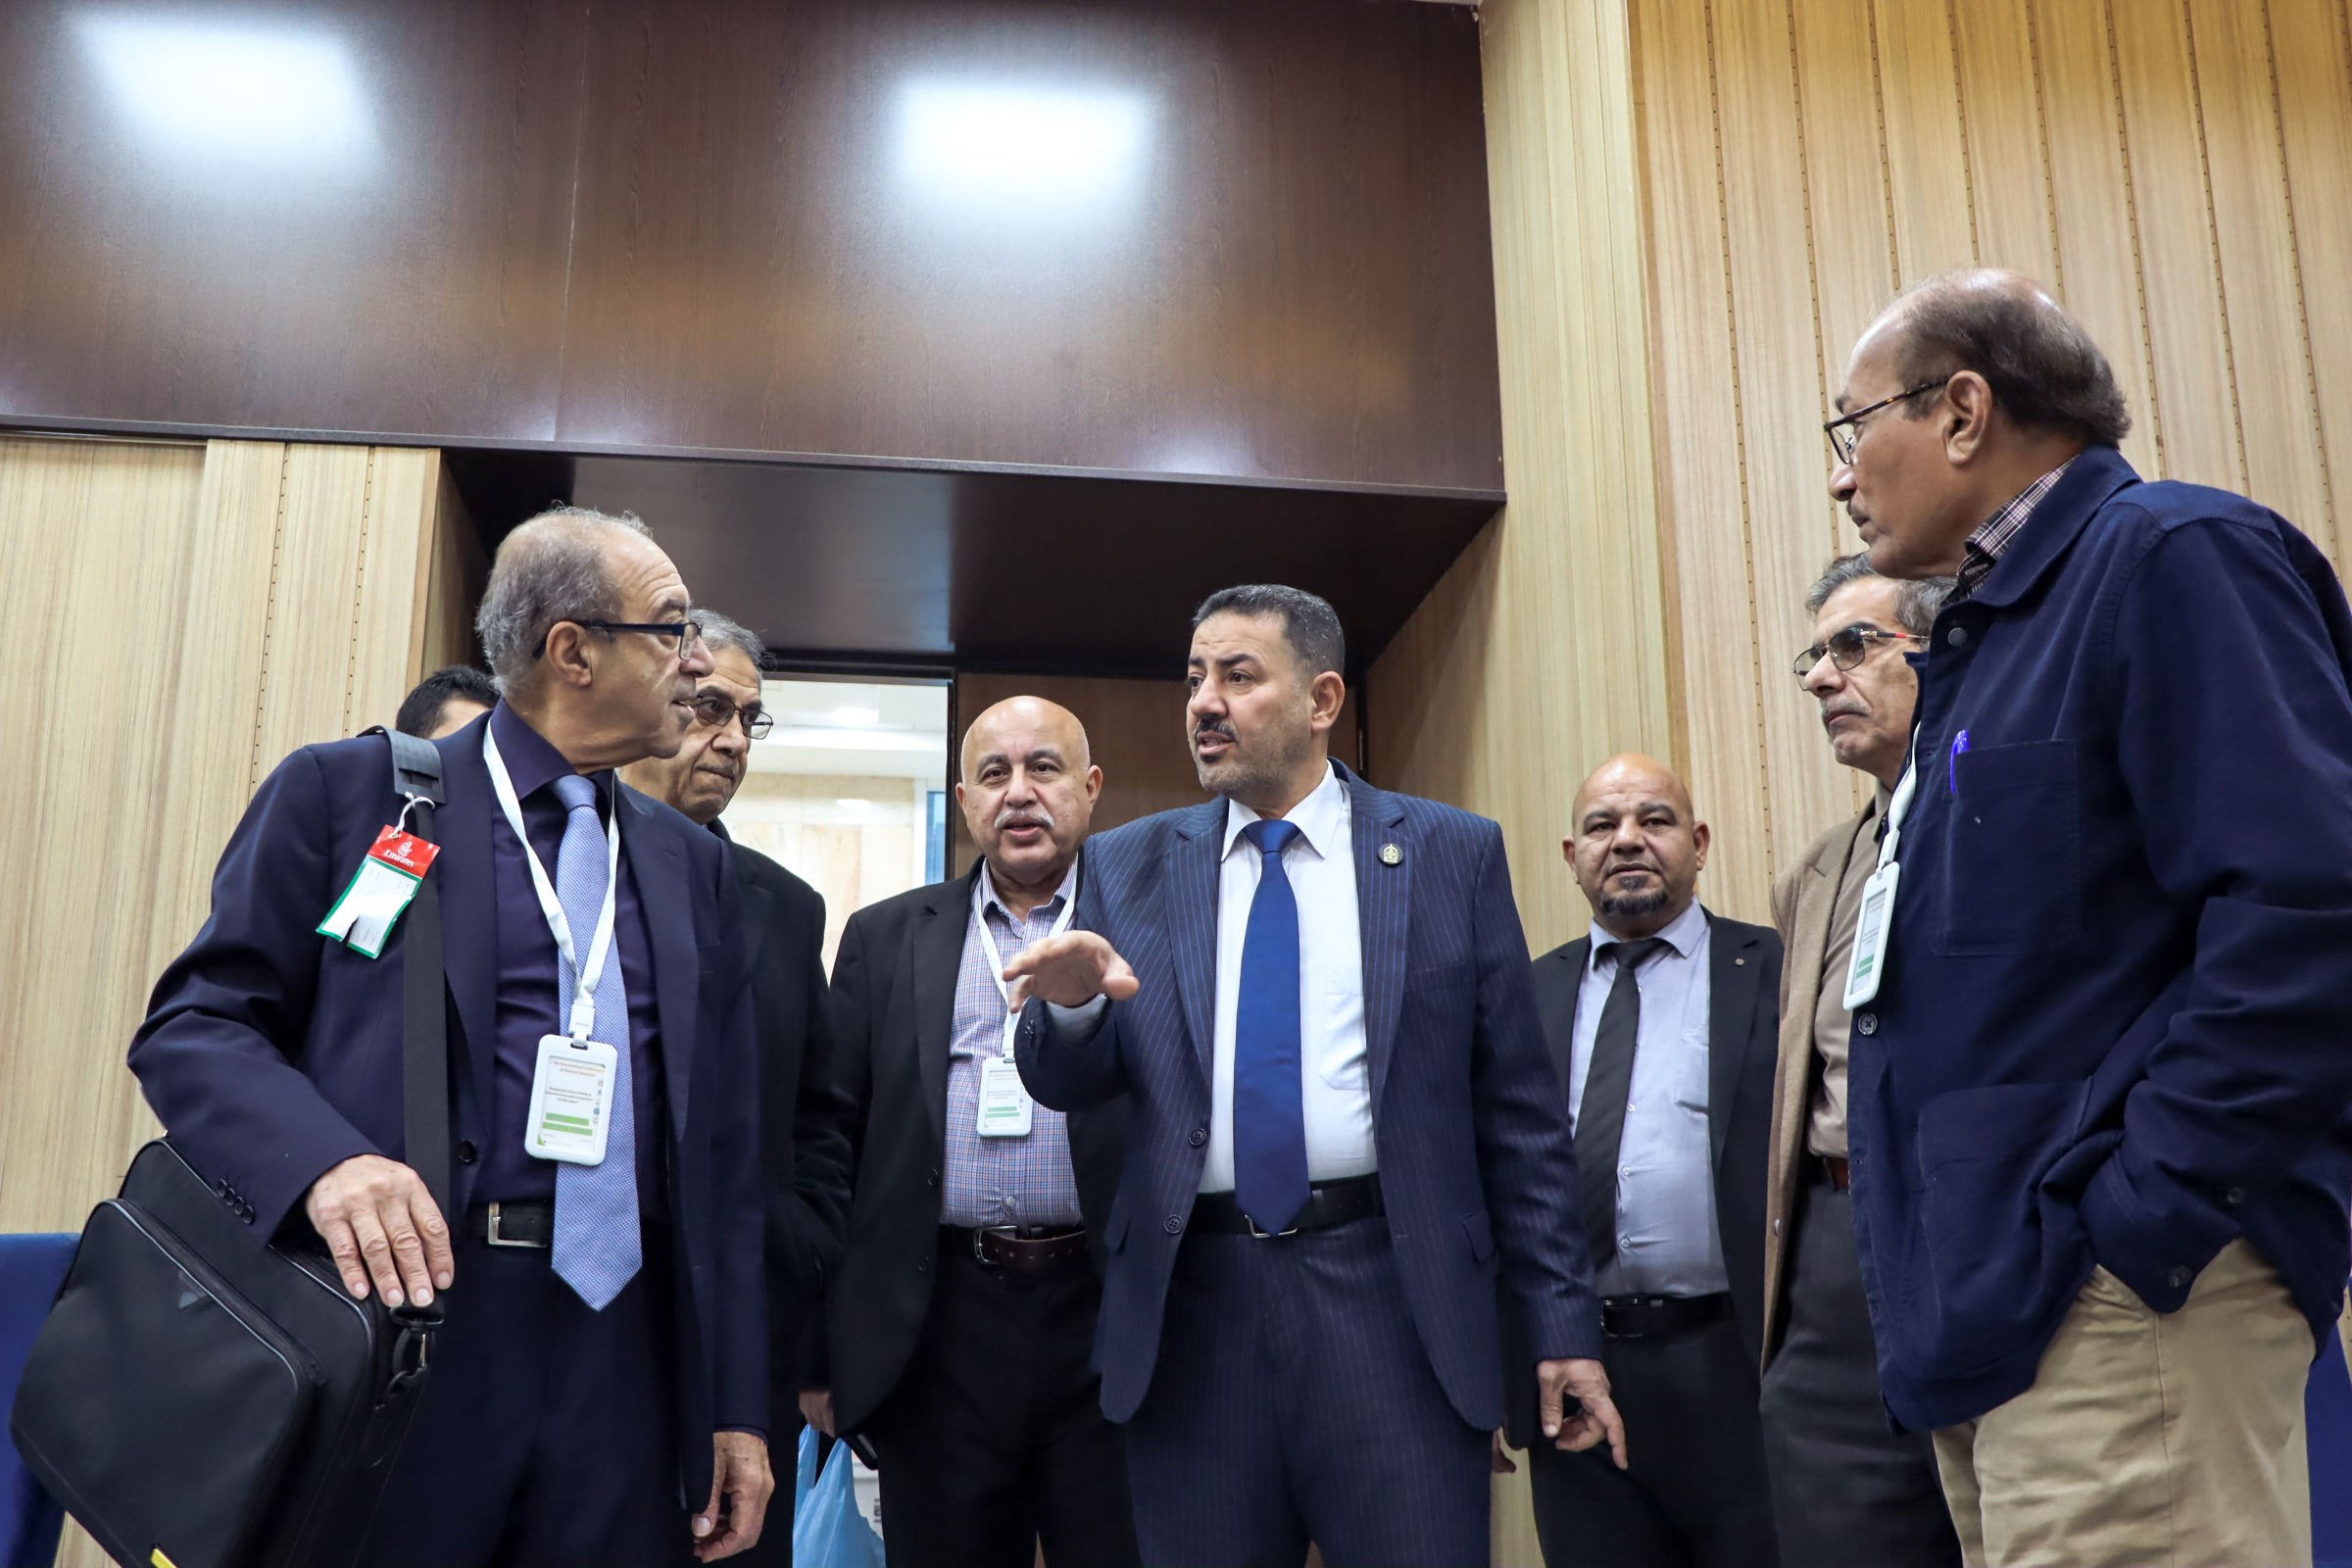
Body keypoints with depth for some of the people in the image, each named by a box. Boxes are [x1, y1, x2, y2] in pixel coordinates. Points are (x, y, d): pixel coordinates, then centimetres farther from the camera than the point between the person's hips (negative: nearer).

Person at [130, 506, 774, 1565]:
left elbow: (722, 1148, 13)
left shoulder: (691, 863, 14)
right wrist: (327, 1159, -23)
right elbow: (195, 1024, -2)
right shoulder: (345, 792, 2)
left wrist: (737, 1409, 10)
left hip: (622, 1361, 4)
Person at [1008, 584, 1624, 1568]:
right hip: (1190, 1313, 2)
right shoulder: (1128, 868, 9)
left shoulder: (1452, 854, 4)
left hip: (1389, 1301, -1)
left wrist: (1561, 1323, 1)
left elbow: (1517, 1110, 3)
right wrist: (1072, 1001, -16)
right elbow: (1070, 1085, 7)